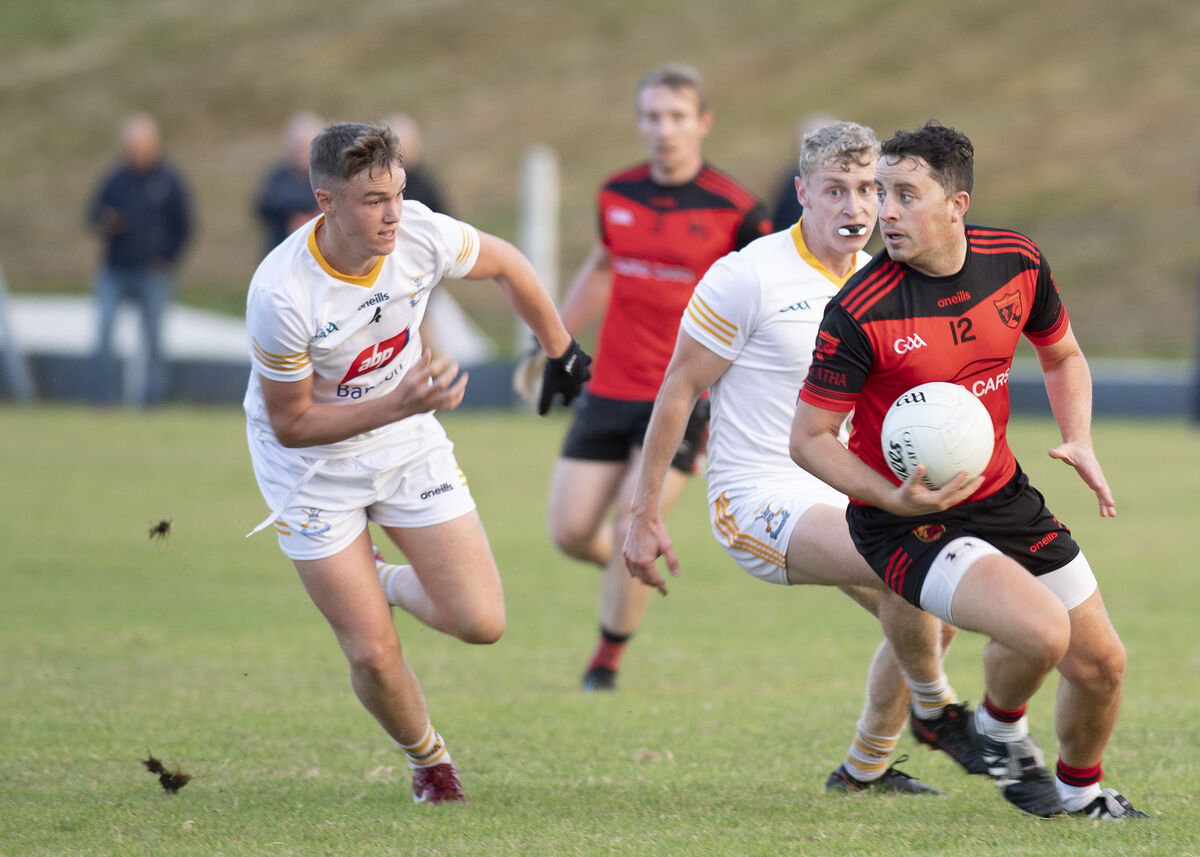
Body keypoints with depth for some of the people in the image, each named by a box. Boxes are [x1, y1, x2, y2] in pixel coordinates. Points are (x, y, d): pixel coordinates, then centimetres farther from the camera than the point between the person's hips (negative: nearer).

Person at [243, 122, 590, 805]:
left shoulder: (422, 236, -21)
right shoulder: (281, 295, -31)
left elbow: (506, 265, 3)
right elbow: (291, 425, -20)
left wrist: (561, 352, 16)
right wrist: (400, 405, -30)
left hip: (408, 444, 4)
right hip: (312, 467, -4)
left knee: (482, 623, -7)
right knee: (374, 656, -7)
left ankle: (398, 586, 27)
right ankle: (427, 759, 25)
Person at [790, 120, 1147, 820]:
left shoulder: (1018, 262, -6)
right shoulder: (860, 312, -22)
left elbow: (1063, 355, 14)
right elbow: (810, 438, -14)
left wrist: (1079, 440, -4)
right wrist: (896, 499, -27)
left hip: (1003, 495, 6)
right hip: (905, 520, -6)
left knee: (1101, 663, 7)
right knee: (1042, 630, -27)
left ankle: (1081, 787, 39)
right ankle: (1000, 728, 7)